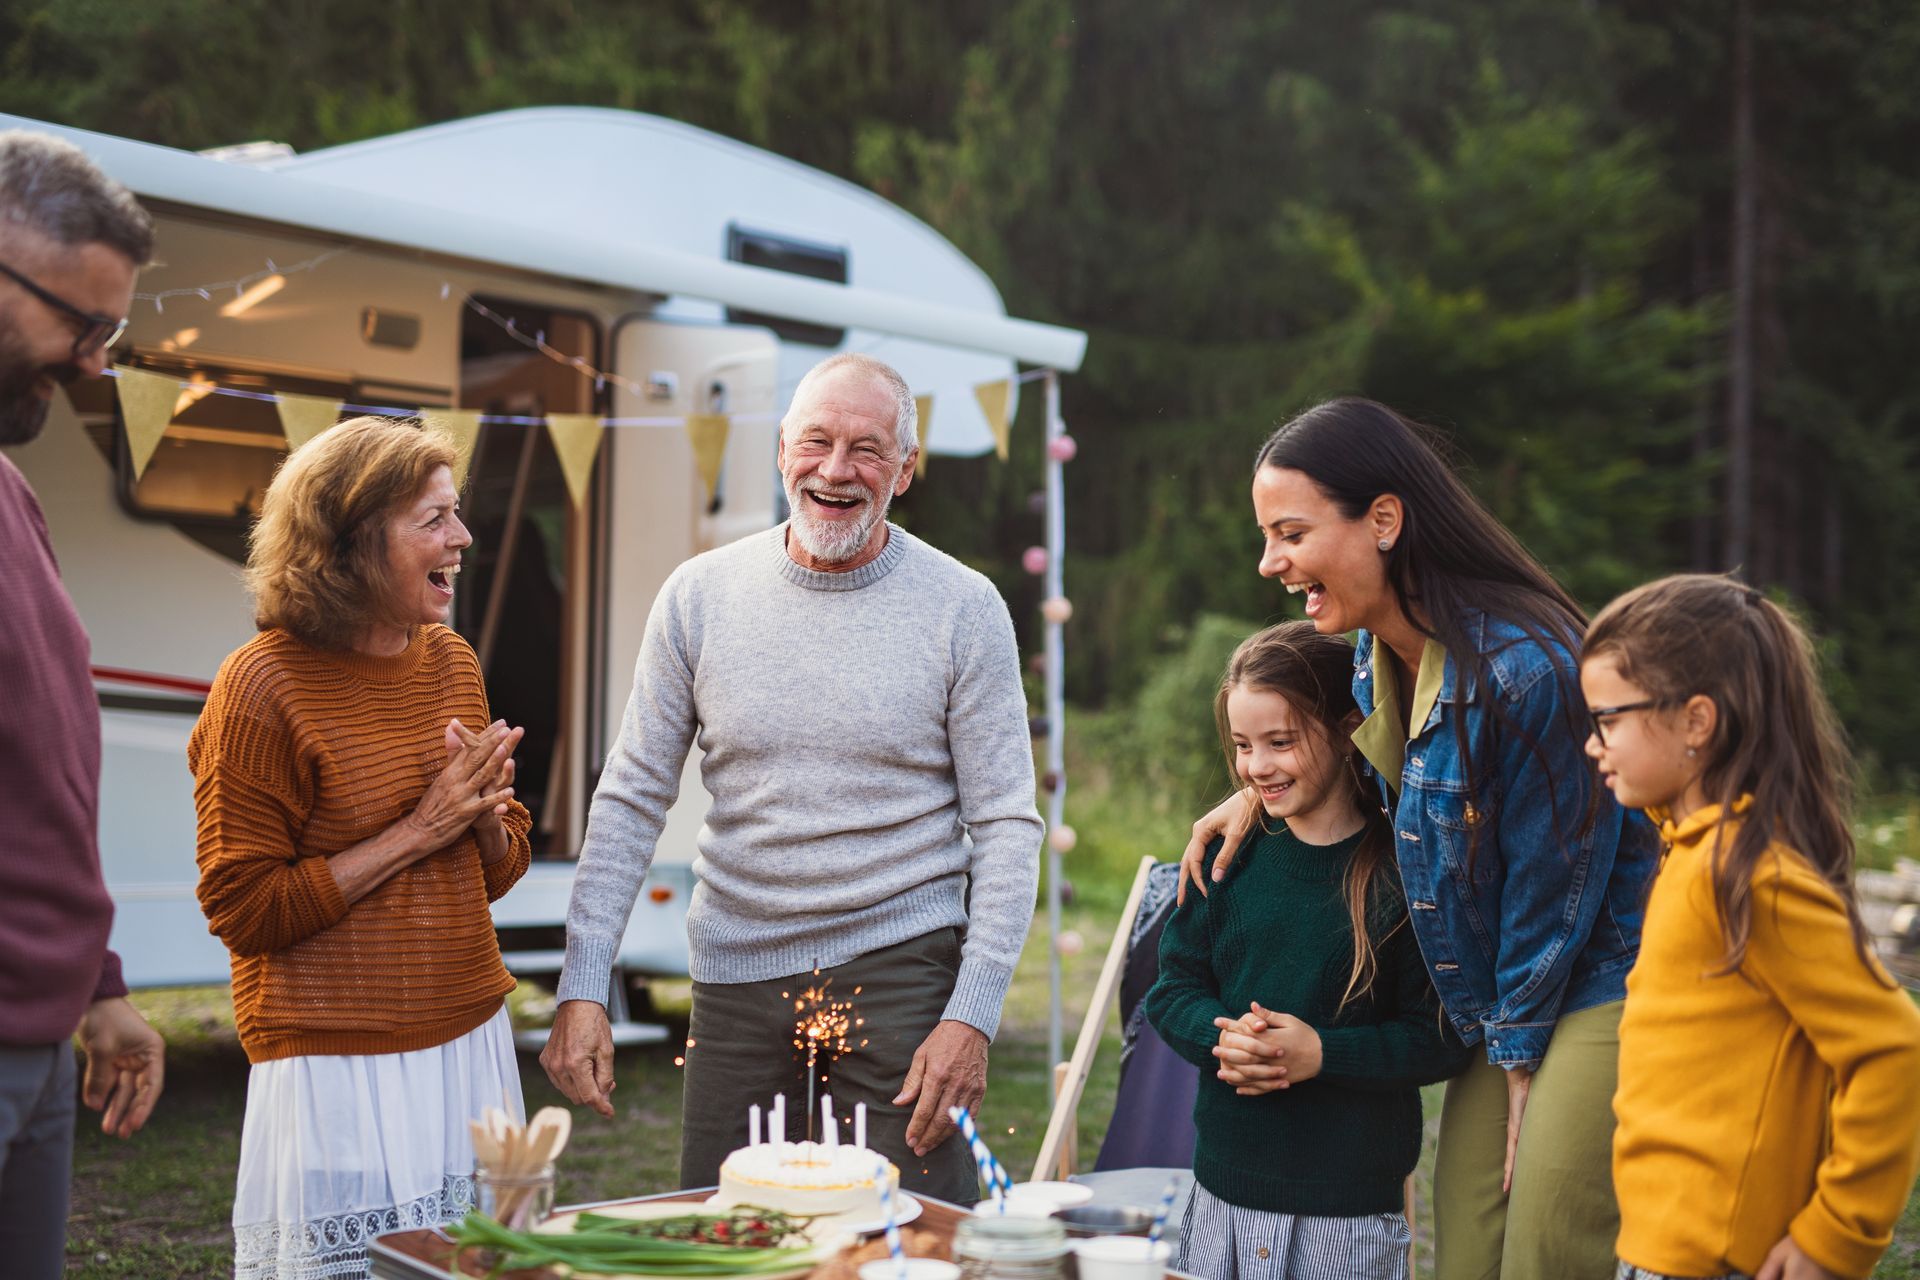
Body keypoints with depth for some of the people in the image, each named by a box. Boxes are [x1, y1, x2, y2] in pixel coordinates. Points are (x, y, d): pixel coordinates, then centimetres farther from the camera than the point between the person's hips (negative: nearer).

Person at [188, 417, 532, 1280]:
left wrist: (484, 812, -6)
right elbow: (241, 908, -13)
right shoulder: (263, 685, -11)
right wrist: (416, 832, -15)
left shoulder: (451, 661, 9)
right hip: (338, 1064, -6)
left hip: (470, 1039, 6)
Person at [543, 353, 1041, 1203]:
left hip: (900, 972, -2)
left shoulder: (964, 610, -3)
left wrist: (972, 1016, -10)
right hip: (737, 976, 2)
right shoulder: (700, 597, 2)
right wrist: (582, 988, -4)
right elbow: (631, 800, 5)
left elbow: (1006, 827, -2)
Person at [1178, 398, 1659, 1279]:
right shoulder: (1376, 655, 1)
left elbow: (1554, 881, -17)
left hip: (1603, 983, -8)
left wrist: (1520, 1057, -6)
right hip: (1501, 1009, 8)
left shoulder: (1525, 668, -25)